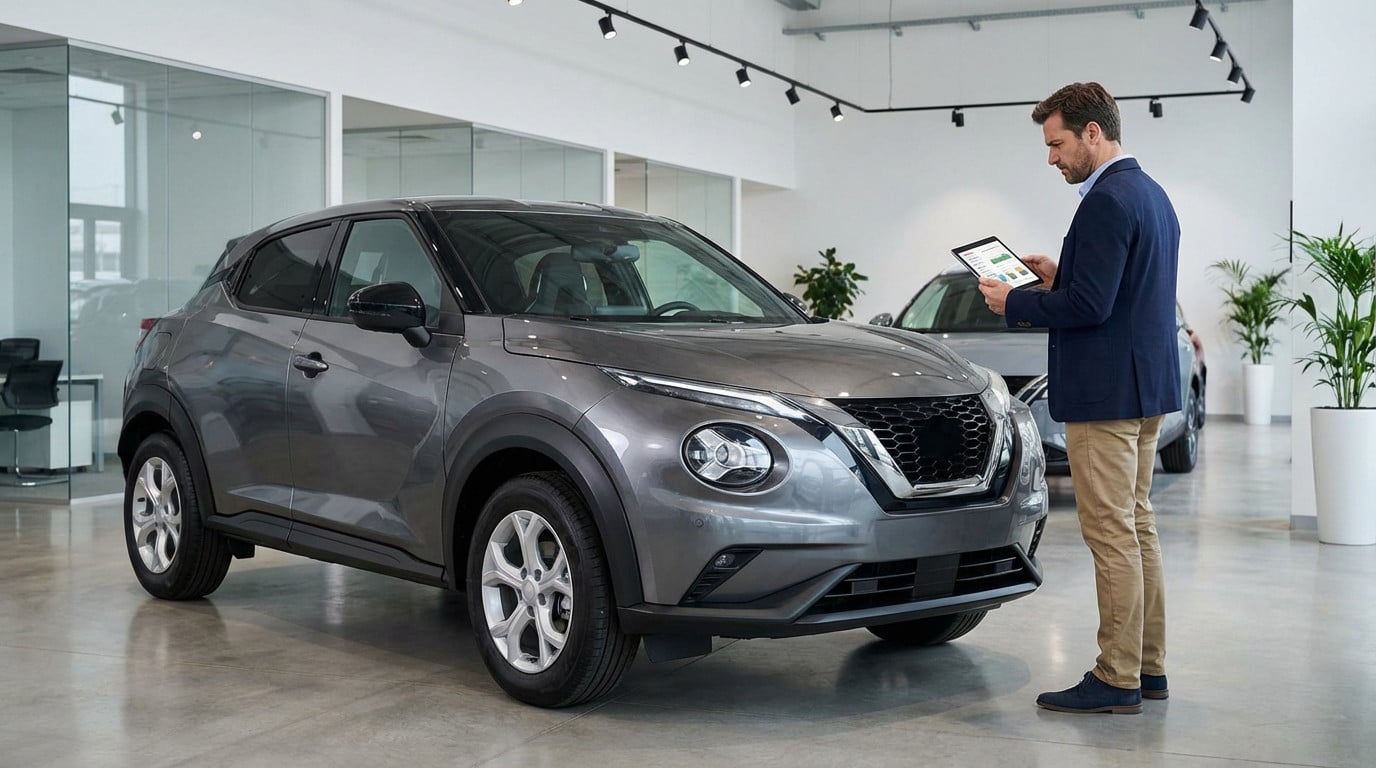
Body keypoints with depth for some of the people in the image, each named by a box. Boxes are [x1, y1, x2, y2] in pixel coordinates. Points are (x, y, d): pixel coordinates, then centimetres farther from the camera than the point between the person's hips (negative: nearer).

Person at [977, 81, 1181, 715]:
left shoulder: (1107, 201, -18)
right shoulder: (1150, 193, 15)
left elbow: (1089, 305, -23)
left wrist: (1014, 302, -11)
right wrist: (1057, 277, 13)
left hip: (1106, 393, -11)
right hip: (1146, 383, 11)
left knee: (1112, 535, -5)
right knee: (1137, 526, 15)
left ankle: (1117, 681, 2)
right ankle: (1148, 666, 23)